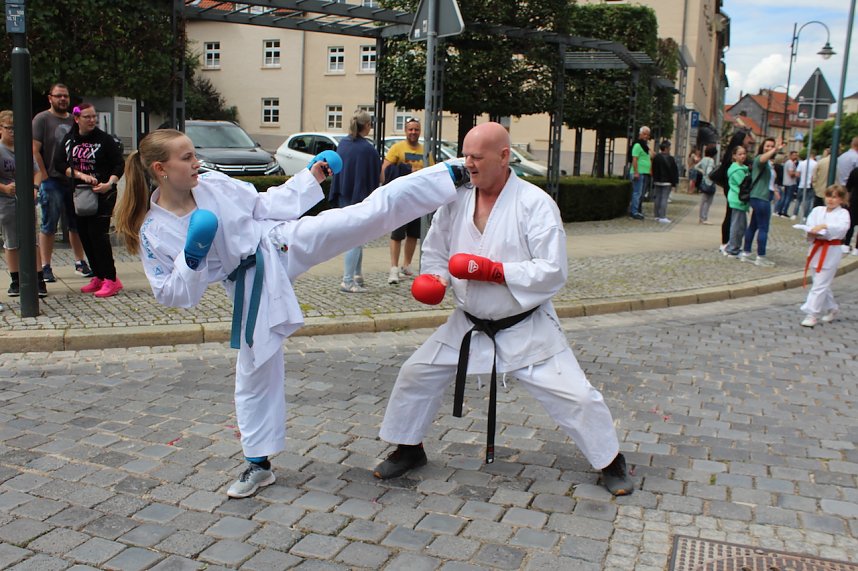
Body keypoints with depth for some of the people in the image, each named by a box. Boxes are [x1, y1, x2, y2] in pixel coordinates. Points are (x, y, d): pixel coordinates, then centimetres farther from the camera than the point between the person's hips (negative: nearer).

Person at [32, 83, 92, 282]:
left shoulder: (74, 120, 13)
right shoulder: (42, 119, -2)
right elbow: (34, 150, -7)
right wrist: (44, 177, -12)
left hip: (74, 181, 5)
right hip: (52, 182, -4)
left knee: (77, 225, 9)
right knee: (49, 226, 0)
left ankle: (80, 263, 18)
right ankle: (46, 267, 6)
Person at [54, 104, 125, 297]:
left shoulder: (104, 139, -5)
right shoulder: (69, 140, 8)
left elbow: (119, 164, -6)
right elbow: (59, 163, 1)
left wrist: (110, 183, -22)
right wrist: (81, 175, -14)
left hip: (101, 195, -6)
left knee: (98, 235, -12)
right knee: (85, 237, 7)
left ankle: (111, 279, -7)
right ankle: (99, 278, 17)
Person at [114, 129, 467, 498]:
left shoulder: (215, 184, -2)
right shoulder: (153, 232, -8)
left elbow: (265, 205, 9)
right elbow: (172, 294, -6)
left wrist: (311, 176, 6)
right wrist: (191, 258, -23)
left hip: (282, 244, 1)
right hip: (251, 288, -1)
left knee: (371, 211, -12)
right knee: (254, 374, 7)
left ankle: (452, 174, -7)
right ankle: (258, 464, 25)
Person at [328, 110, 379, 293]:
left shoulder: (342, 144, 5)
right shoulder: (367, 149, -16)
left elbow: (336, 171, 10)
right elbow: (373, 179, -13)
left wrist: (336, 197, 16)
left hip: (344, 198, 8)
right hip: (359, 199, -8)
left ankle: (357, 275, 25)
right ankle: (348, 282, 0)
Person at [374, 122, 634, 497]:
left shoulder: (536, 203, -18)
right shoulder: (457, 201, -5)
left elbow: (552, 271, -21)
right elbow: (435, 252, 7)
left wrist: (493, 270, -28)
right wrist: (433, 280, -15)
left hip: (525, 327, -4)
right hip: (469, 324, 4)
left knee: (574, 396, -3)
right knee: (415, 375, 6)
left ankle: (610, 462, 23)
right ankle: (408, 449, 29)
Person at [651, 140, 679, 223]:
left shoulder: (656, 158, 4)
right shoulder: (670, 159, -12)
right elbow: (674, 171, -10)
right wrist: (674, 182, -3)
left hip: (657, 181, 6)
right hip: (667, 182, -5)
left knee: (657, 198, 10)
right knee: (664, 198, -6)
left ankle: (657, 216, 14)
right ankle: (662, 217, -9)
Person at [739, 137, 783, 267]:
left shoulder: (770, 163, 20)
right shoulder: (759, 159, -8)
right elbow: (763, 158, -34)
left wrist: (775, 190, 21)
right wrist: (775, 150, -45)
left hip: (764, 197, 10)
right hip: (760, 197, -10)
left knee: (753, 225, 13)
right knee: (763, 228, -7)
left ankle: (745, 253, 19)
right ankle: (760, 257, -3)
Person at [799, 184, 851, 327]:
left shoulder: (843, 213, -5)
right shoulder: (817, 210, 7)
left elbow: (843, 226, -24)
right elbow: (809, 226, 0)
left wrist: (824, 226, -36)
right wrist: (813, 232, -22)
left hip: (831, 251, -5)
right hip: (817, 249, 5)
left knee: (820, 284, -7)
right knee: (822, 283, 17)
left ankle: (812, 314, -3)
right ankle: (831, 308, 36)